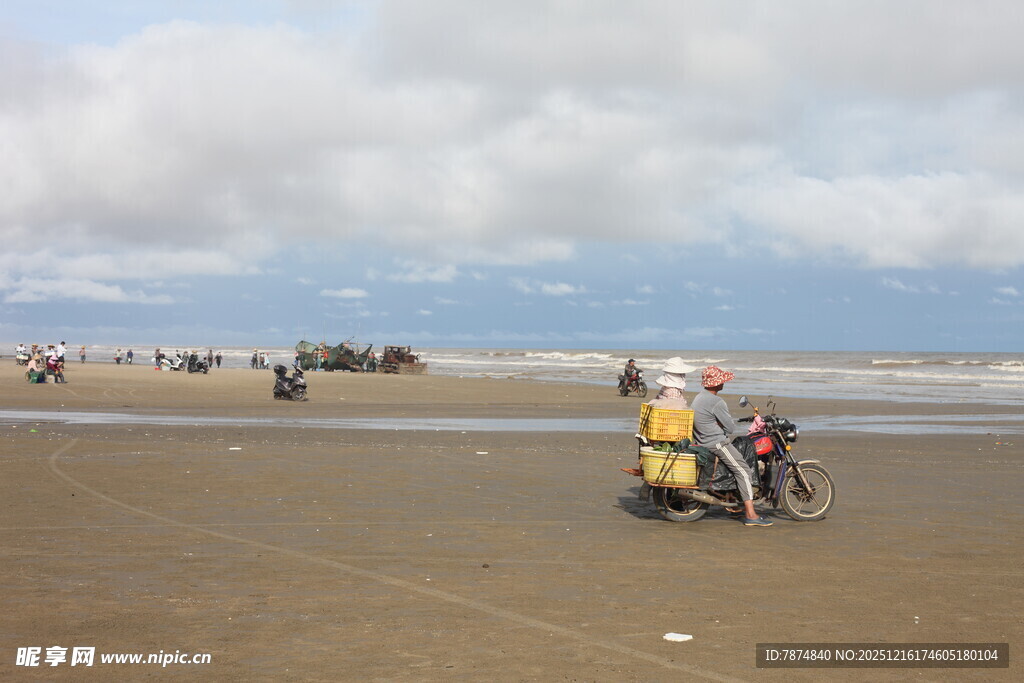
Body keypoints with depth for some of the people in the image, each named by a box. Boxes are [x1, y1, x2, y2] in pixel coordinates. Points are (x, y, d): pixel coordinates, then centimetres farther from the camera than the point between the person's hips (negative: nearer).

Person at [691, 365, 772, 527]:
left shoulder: (698, 397, 13)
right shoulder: (716, 402, -18)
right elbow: (730, 428, -14)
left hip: (702, 441, 11)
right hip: (717, 444, -11)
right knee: (744, 472, -11)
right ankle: (750, 515, -18)